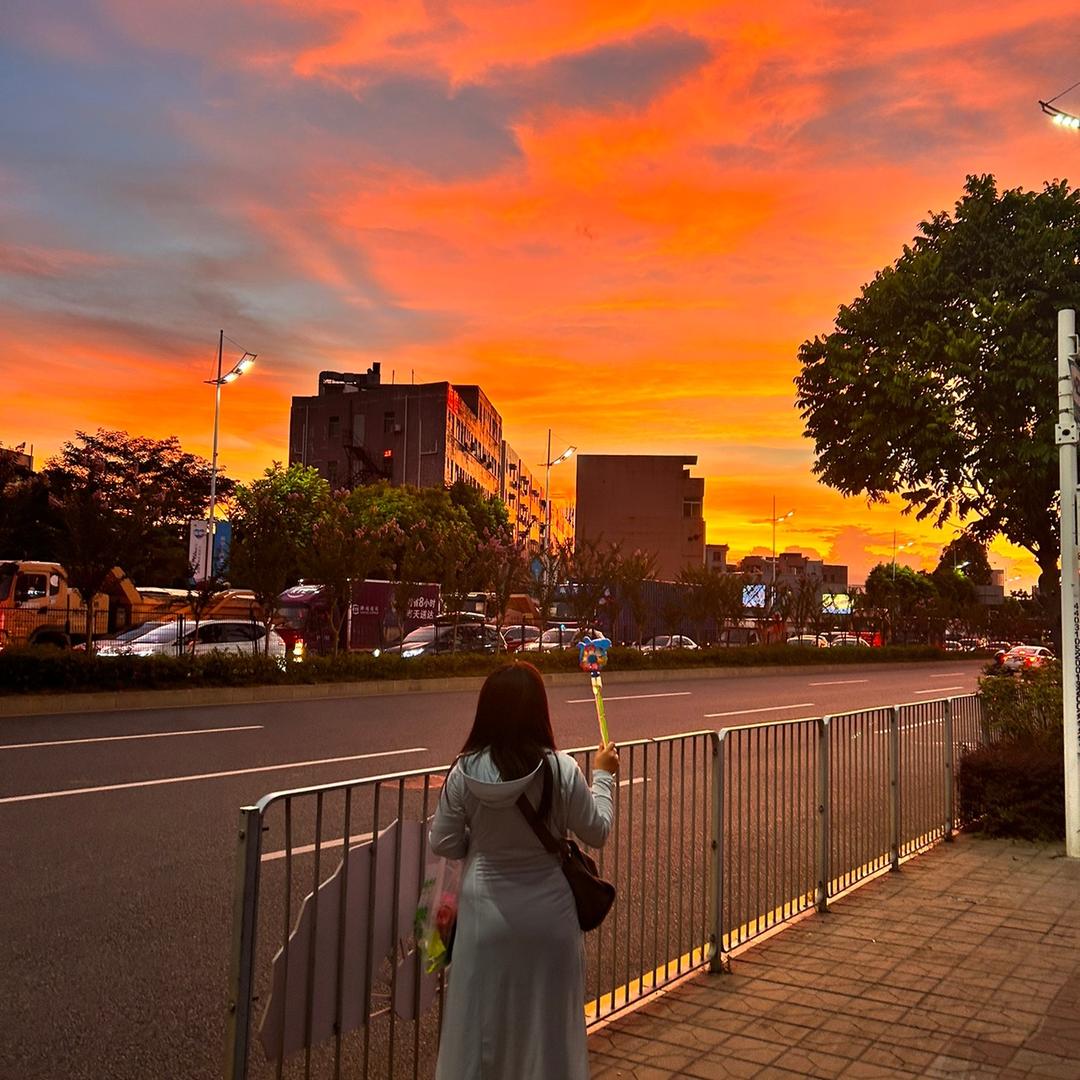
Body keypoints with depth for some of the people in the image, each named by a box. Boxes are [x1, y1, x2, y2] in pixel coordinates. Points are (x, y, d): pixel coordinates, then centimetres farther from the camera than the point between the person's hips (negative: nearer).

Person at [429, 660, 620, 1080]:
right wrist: (603, 775, 10)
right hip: (548, 915, -1)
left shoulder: (464, 771, -13)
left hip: (486, 914, 1)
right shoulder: (560, 769, -17)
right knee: (549, 1025, 17)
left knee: (481, 1026, 16)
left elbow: (443, 844, -3)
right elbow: (597, 832, -4)